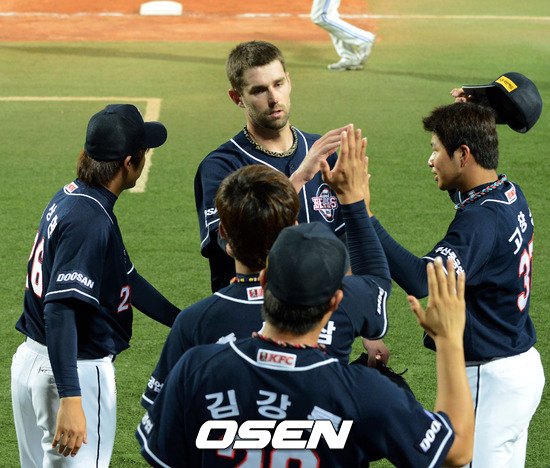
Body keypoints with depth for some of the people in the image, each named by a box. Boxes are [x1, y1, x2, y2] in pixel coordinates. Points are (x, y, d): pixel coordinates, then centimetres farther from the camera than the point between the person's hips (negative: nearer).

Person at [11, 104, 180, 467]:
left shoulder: (69, 198, 9)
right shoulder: (90, 220, -22)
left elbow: (125, 277, 18)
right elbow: (59, 309, -30)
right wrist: (70, 399, -36)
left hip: (31, 357, 10)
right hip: (77, 372, -10)